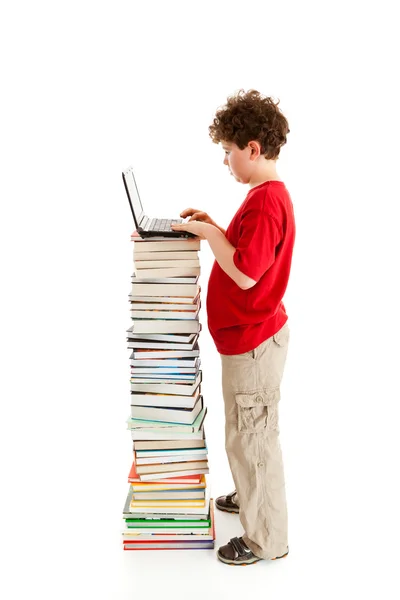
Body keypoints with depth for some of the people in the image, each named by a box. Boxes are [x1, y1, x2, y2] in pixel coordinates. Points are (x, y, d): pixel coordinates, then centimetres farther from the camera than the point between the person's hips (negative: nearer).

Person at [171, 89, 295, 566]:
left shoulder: (264, 202, -24)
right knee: (249, 431, 25)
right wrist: (214, 227, 6)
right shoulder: (268, 194, 9)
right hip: (251, 333, 10)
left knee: (251, 436, 2)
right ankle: (251, 497, 44)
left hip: (252, 339, -10)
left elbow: (244, 274, -27)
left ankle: (266, 539, 16)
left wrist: (209, 234, -17)